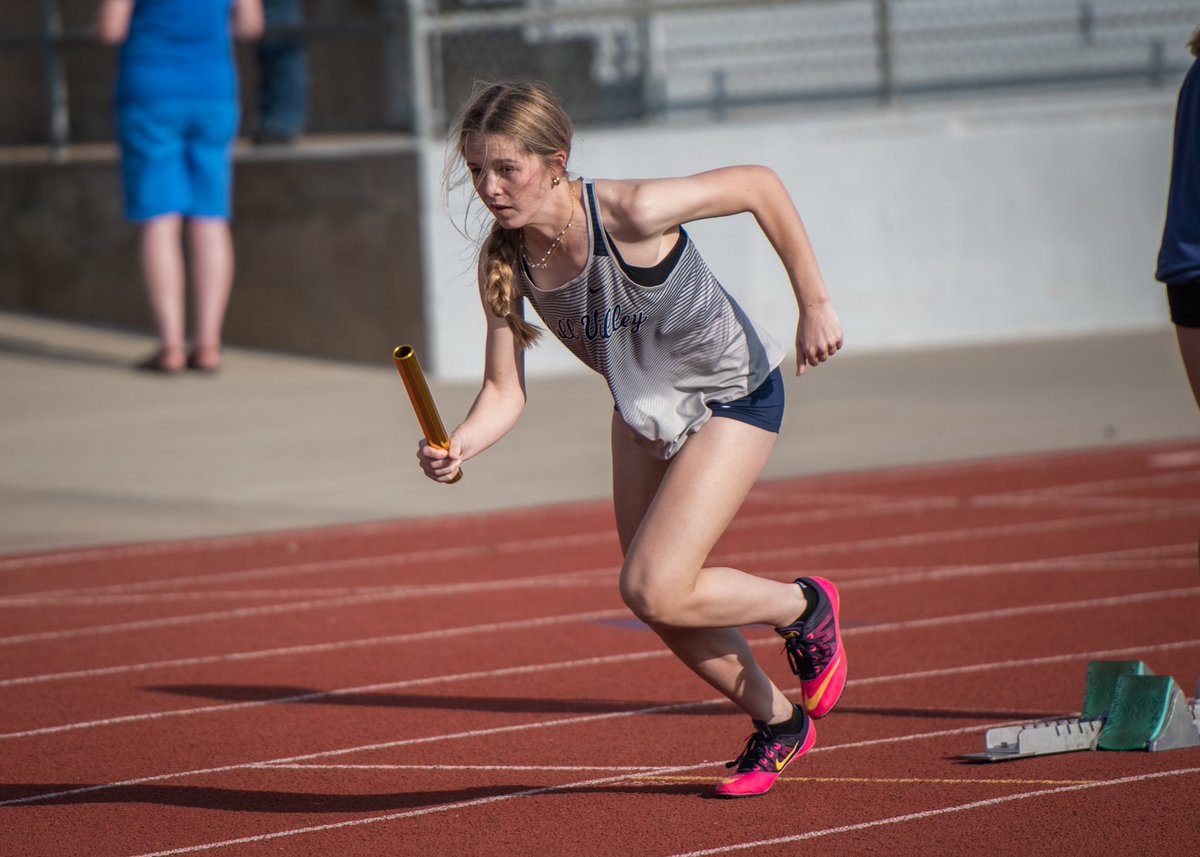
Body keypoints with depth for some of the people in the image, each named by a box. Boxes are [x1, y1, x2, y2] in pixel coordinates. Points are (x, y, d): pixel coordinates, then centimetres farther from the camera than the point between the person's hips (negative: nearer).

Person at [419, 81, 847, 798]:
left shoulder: (629, 214, -33)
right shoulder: (506, 260, -17)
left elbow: (760, 186, -22)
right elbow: (505, 391, -14)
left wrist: (814, 304, -18)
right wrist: (457, 448, -36)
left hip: (732, 398, -6)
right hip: (645, 411, 6)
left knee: (654, 591, -17)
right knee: (666, 610, 11)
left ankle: (805, 606, 12)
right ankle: (779, 724, 37)